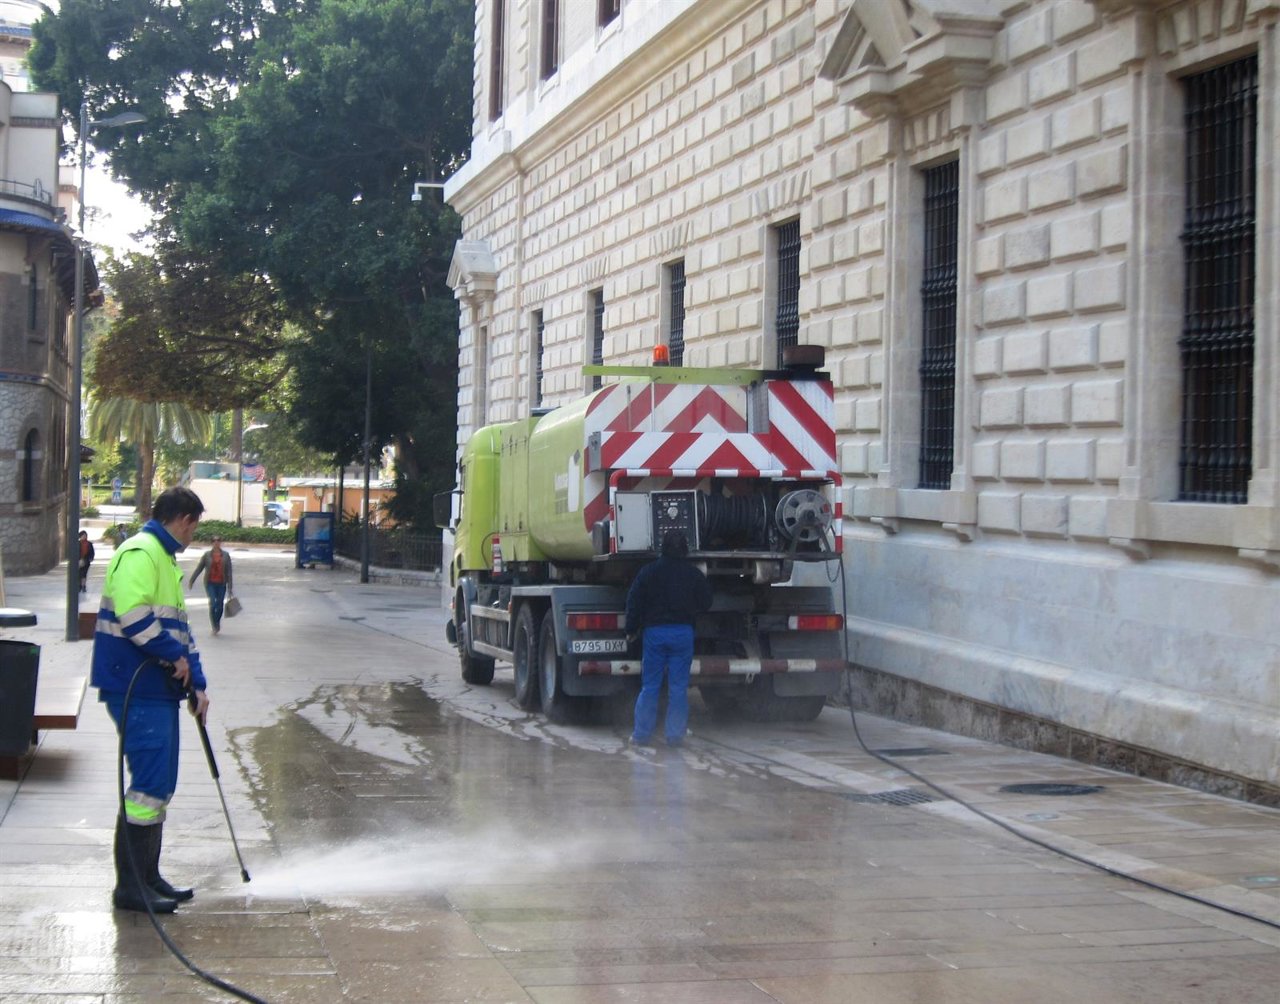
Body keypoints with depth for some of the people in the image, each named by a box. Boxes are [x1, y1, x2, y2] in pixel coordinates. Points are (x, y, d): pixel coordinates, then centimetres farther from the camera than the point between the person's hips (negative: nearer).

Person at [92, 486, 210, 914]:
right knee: (149, 784, -10)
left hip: (158, 691, 11)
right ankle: (130, 886, -5)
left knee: (160, 785, 13)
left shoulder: (165, 559, 21)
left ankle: (148, 877, 21)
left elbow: (178, 627, 24)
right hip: (136, 691, -10)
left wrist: (196, 683, 16)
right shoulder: (140, 553, -12)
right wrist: (176, 655, -16)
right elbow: (133, 614, -25)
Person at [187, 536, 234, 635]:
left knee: (219, 605, 5)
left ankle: (217, 624, 29)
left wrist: (230, 587, -4)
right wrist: (191, 581, 4)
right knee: (213, 603, -14)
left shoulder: (225, 556, 3)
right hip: (210, 583, -1)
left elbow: (229, 572, 1)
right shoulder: (207, 555, 2)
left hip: (221, 584, 1)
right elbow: (199, 569, 6)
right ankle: (215, 627, -6)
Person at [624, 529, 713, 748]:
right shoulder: (694, 574, 1)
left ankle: (641, 734, 4)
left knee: (649, 686, 5)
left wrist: (631, 630, 8)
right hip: (683, 632, 0)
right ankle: (675, 736, 3)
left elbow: (634, 601, -1)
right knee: (678, 687, 4)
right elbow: (706, 603, 8)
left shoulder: (649, 571, -2)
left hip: (655, 631, 0)